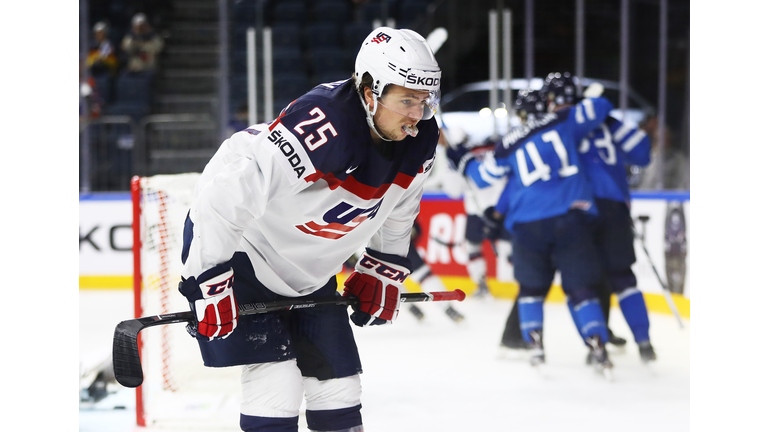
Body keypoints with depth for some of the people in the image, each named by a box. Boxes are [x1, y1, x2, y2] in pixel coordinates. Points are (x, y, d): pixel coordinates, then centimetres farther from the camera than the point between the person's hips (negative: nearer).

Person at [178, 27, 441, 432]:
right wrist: (210, 284, -30)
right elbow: (224, 193, -34)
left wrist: (382, 273, 13)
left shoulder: (418, 141, -11)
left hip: (309, 270, 8)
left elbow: (397, 212, 13)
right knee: (276, 383, -16)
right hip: (243, 248, -8)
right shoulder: (319, 125, -36)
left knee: (337, 383, 7)